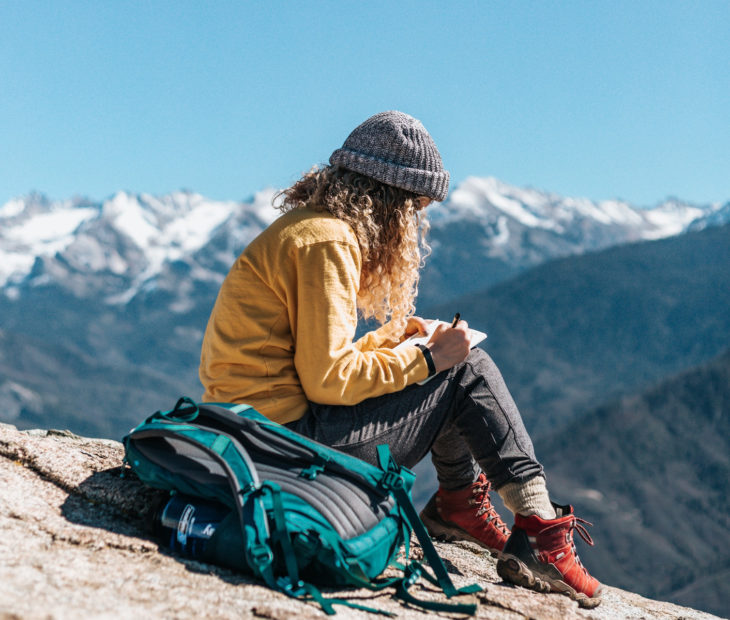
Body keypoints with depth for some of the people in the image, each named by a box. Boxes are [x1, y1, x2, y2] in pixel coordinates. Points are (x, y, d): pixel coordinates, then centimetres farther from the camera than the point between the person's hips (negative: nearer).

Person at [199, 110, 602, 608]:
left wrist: (391, 338, 11)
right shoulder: (326, 242, -15)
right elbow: (328, 379, -20)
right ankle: (540, 534, -3)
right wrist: (426, 358, -11)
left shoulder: (305, 226, 15)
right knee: (468, 370, -5)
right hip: (289, 436, -10)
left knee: (451, 363, 18)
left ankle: (460, 505, 21)